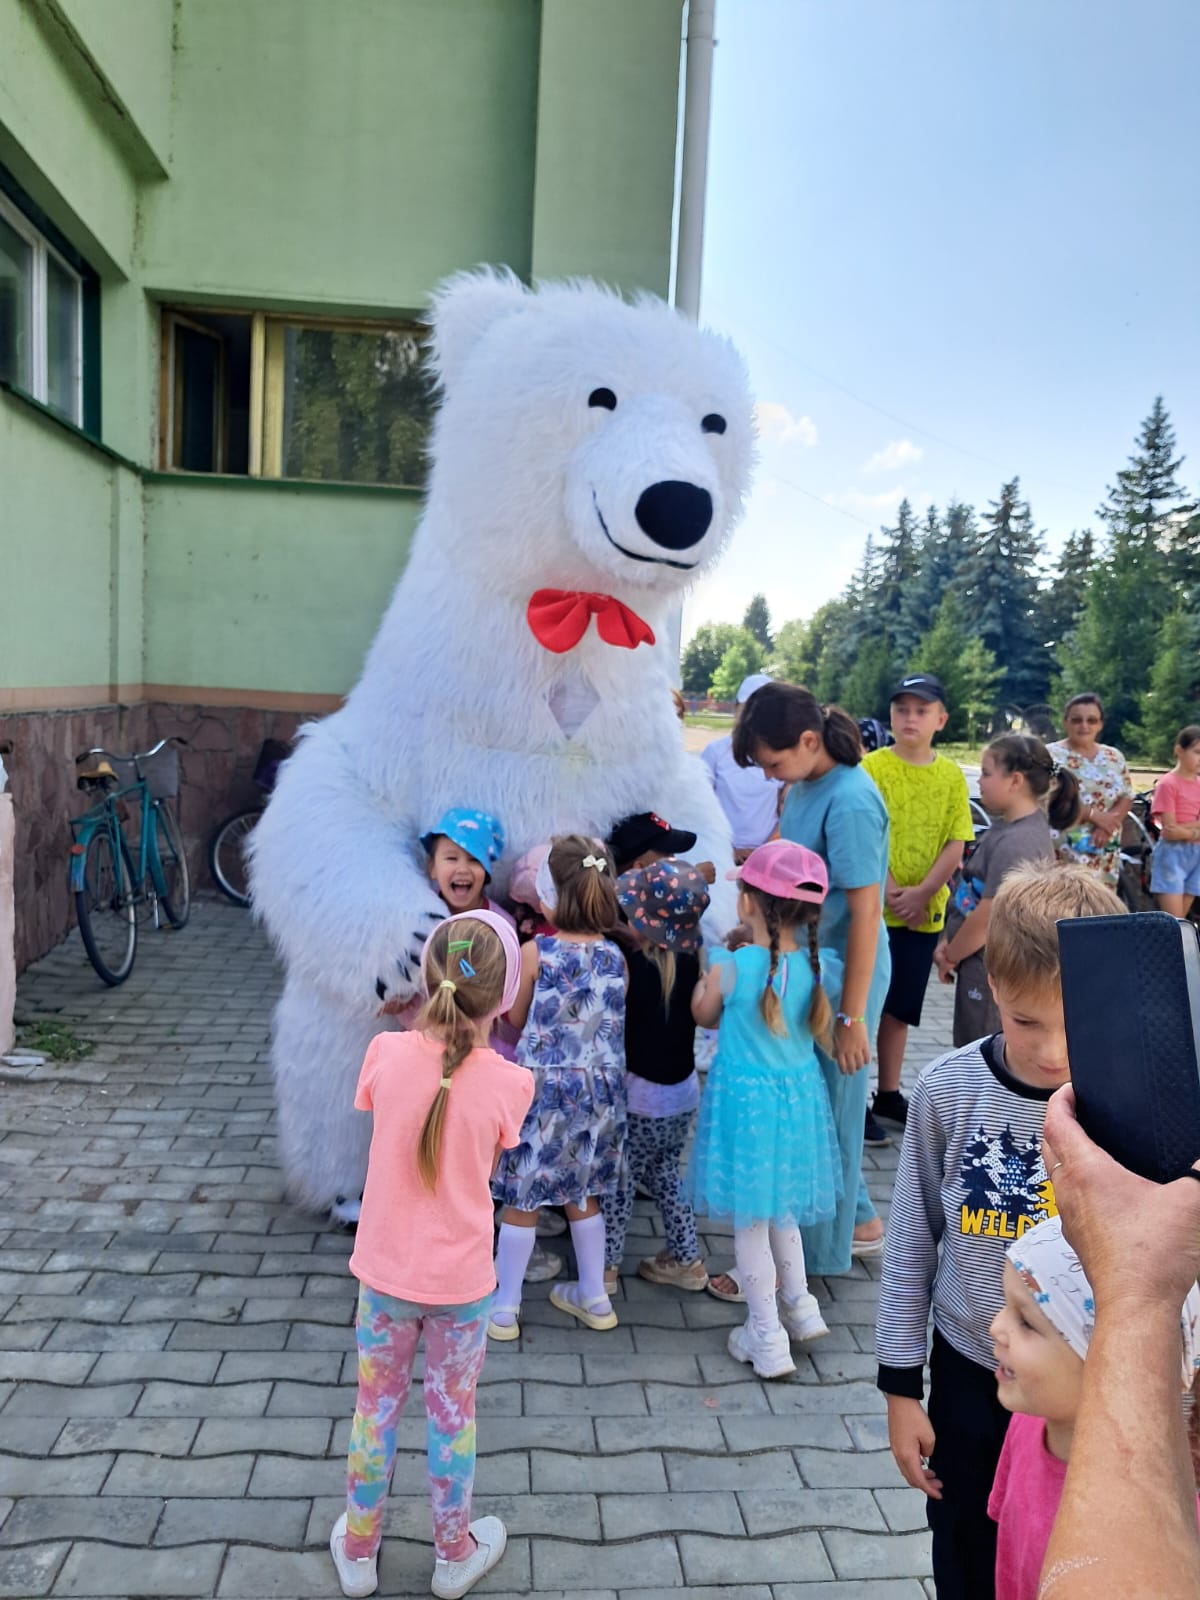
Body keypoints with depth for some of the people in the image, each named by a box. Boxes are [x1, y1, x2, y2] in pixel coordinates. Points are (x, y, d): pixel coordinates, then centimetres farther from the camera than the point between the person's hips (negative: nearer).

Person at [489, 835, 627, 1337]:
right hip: (599, 1090, 4)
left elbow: (518, 1020, 0)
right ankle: (594, 1297, 33)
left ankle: (504, 1309, 21)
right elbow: (612, 1022, 5)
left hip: (541, 1088, -4)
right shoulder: (615, 956, -5)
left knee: (521, 1200, 10)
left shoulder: (533, 953, -14)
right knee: (581, 1195, 21)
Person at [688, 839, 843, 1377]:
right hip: (799, 1095, 5)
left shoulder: (730, 967, -22)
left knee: (750, 1218, 11)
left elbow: (703, 1015, -2)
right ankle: (800, 1306, 40)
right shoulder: (816, 966, -10)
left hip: (745, 1097, -5)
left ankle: (767, 1337, 22)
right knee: (781, 1207, 27)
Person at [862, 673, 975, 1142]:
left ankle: (889, 1094, 28)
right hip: (873, 908, -4)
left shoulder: (952, 775, 4)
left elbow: (956, 844, 1)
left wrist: (922, 893, -11)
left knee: (900, 1005, 15)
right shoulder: (872, 767, -7)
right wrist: (891, 893, -17)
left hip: (925, 911, 4)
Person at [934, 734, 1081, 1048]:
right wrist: (949, 943, 6)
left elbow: (991, 915, -22)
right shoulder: (1005, 827, 7)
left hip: (993, 973, -9)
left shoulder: (1016, 842, -23)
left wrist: (950, 956, -8)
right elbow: (974, 893, 14)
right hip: (986, 966, 9)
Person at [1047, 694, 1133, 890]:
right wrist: (1094, 815, -17)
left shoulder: (1114, 757, 13)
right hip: (1064, 851, -5)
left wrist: (1107, 825, -11)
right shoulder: (1052, 755, -3)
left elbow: (1127, 797, 8)